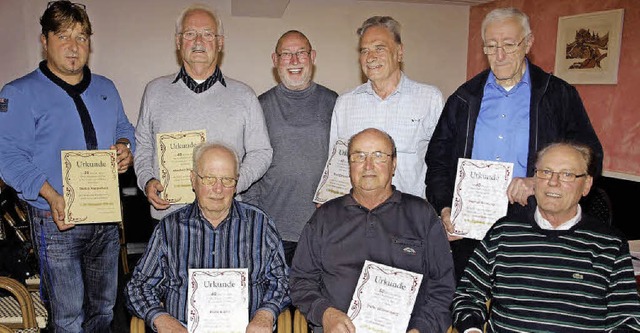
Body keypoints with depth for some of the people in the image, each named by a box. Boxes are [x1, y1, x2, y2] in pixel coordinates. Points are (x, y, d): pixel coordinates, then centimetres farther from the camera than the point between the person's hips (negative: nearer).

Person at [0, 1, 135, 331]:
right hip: (57, 220, -5)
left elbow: (124, 129, 21)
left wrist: (125, 147, -3)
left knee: (104, 306, 17)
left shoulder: (106, 89, 11)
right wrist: (53, 198, -25)